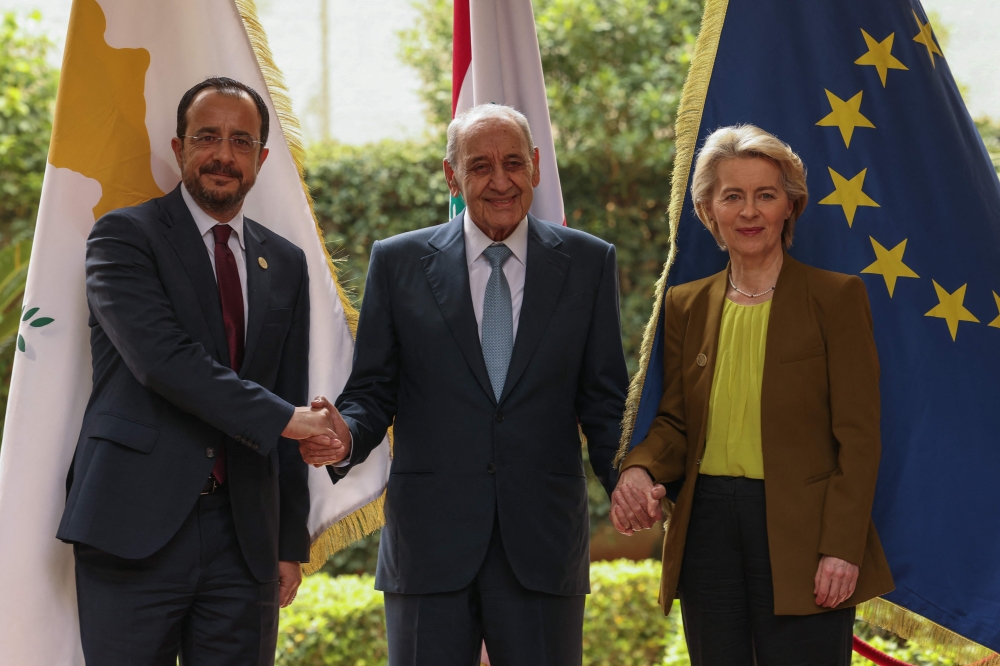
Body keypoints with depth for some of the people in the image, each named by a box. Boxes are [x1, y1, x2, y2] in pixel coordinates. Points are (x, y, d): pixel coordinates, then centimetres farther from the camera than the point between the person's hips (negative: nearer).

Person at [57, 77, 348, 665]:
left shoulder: (286, 264, 16)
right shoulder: (124, 236, 0)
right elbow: (161, 358, -14)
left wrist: (292, 542, 12)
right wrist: (281, 418, -15)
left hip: (244, 537, 4)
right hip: (136, 527, -4)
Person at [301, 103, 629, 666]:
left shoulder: (588, 263, 7)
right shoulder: (399, 262, 6)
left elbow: (603, 401, 6)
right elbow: (373, 391, 7)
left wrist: (629, 479, -13)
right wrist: (345, 435, -16)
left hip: (544, 541, 0)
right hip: (429, 540, 0)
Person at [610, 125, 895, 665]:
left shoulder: (836, 297, -1)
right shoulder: (685, 305, 13)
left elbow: (858, 436, -5)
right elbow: (675, 422, 13)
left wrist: (842, 548, -13)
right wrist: (640, 469, -9)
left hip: (798, 531, -4)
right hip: (708, 524, 4)